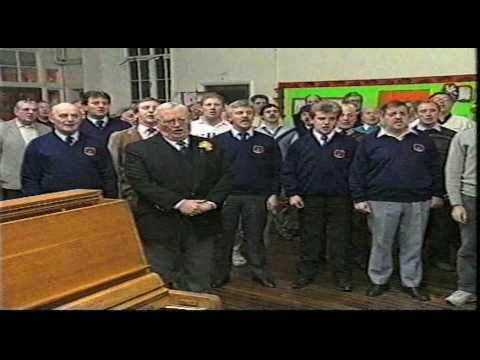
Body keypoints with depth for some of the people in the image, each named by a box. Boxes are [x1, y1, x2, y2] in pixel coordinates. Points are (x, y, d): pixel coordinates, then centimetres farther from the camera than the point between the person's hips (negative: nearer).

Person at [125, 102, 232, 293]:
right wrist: (179, 203, -19)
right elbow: (141, 182, -13)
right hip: (161, 227, -3)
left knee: (200, 283, 12)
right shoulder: (138, 149, -1)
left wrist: (211, 202, -11)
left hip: (202, 225, 3)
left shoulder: (210, 146, 11)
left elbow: (225, 176, 7)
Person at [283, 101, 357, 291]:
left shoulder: (349, 144, 1)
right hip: (308, 200, 1)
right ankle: (305, 273, 23)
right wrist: (292, 193, -5)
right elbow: (288, 172, 4)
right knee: (310, 239, 11)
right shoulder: (300, 144, 5)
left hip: (340, 200, -1)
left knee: (341, 240, 7)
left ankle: (343, 276, 20)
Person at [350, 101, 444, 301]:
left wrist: (437, 194, 7)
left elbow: (435, 170, 13)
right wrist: (359, 198, -5)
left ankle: (412, 283, 22)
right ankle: (379, 281, 21)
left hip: (417, 202, 2)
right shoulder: (369, 142, 2)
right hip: (381, 202, -2)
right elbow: (357, 173, 0)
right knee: (381, 244, 7)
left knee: (413, 245, 9)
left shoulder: (423, 141, 9)